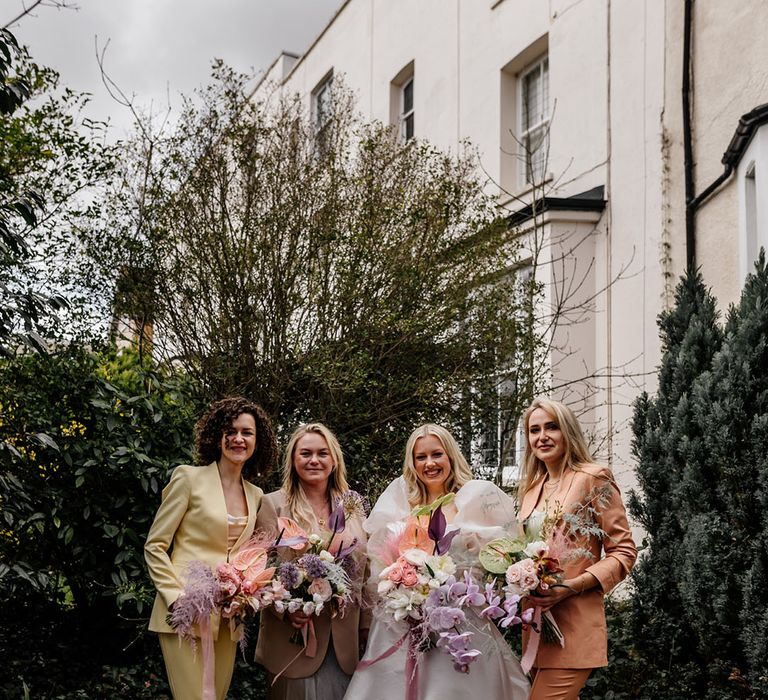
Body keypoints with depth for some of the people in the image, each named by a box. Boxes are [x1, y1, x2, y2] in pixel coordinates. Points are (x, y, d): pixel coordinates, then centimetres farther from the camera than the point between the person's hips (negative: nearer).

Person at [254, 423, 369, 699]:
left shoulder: (352, 506, 10)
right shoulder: (273, 504, 0)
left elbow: (363, 571, 12)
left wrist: (367, 630, 10)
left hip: (344, 643, 3)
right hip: (294, 637, -3)